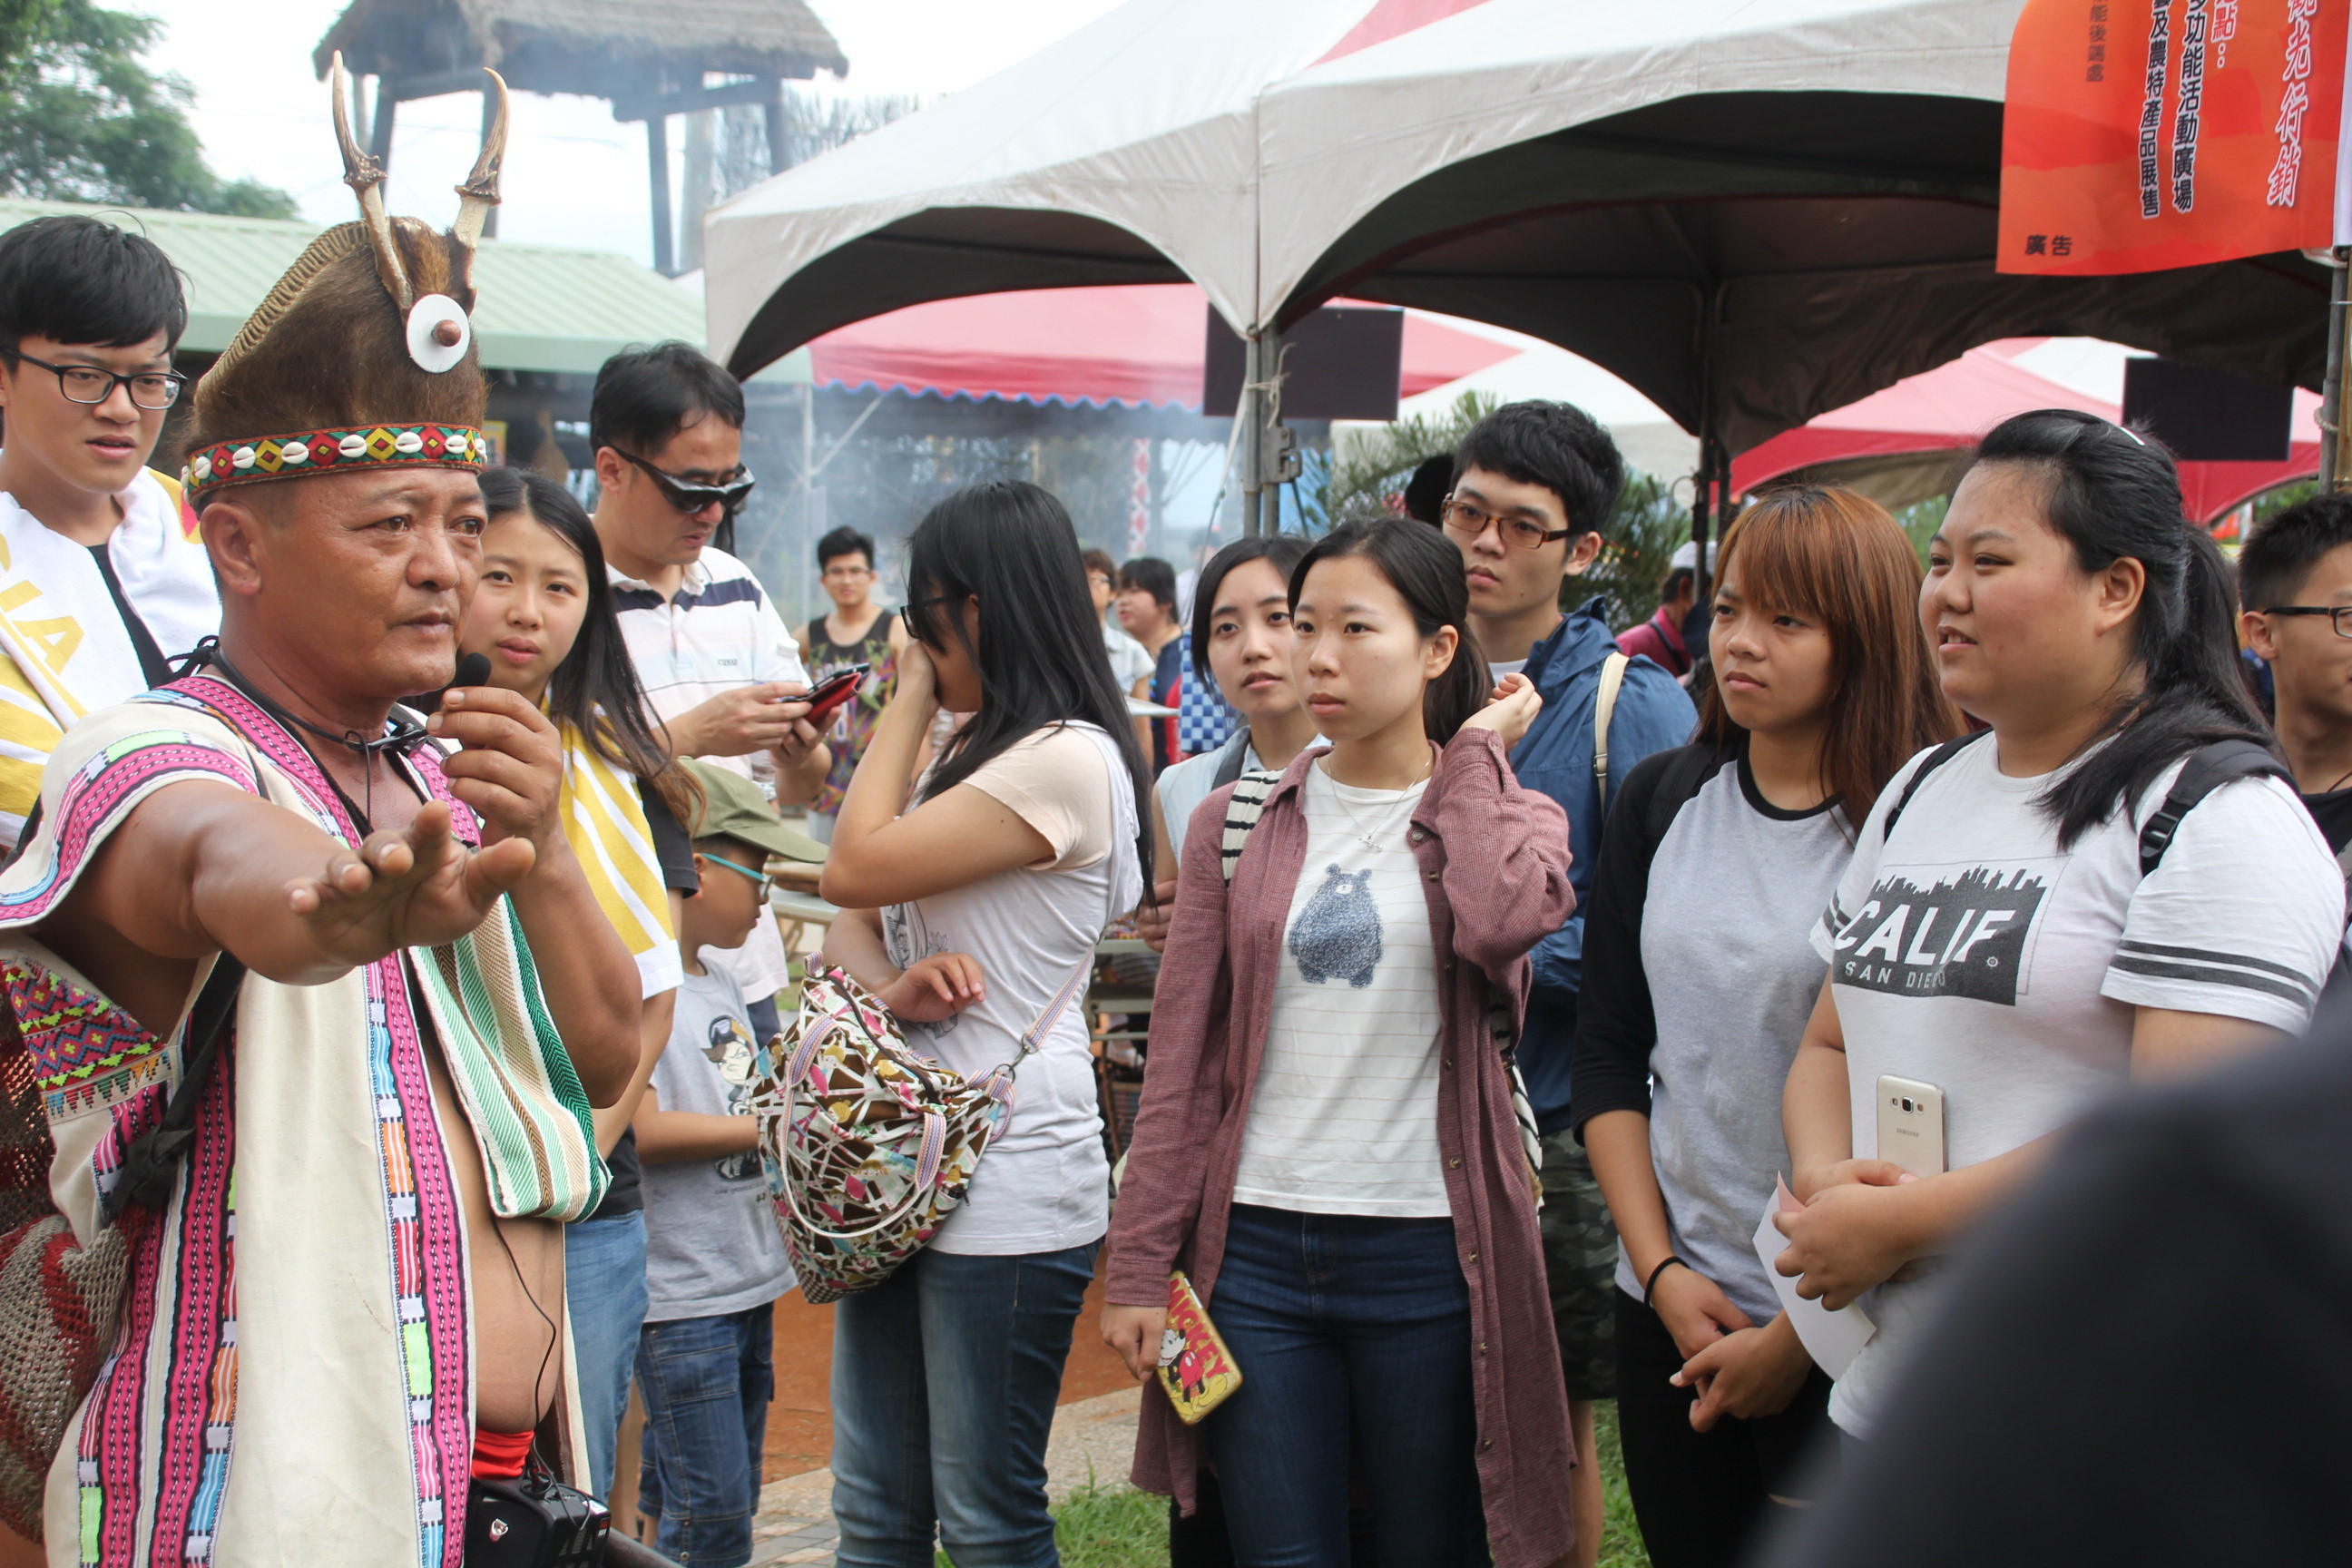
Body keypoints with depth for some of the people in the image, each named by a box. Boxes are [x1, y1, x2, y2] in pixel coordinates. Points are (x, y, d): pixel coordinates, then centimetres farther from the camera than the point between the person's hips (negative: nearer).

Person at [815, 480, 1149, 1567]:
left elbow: (852, 870, -16)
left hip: (1007, 1184, -9)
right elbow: (853, 928, 13)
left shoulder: (1068, 761, -15)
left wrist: (910, 700, -5)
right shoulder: (971, 754, 16)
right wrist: (894, 985, -11)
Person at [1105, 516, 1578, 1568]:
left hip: (1428, 1252, -1)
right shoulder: (1236, 824, 6)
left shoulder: (1506, 814, 3)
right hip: (1257, 1245, 1)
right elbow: (1181, 1061, 5)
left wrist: (1473, 754, -8)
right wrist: (1138, 1264, 0)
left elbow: (1502, 925, -23)